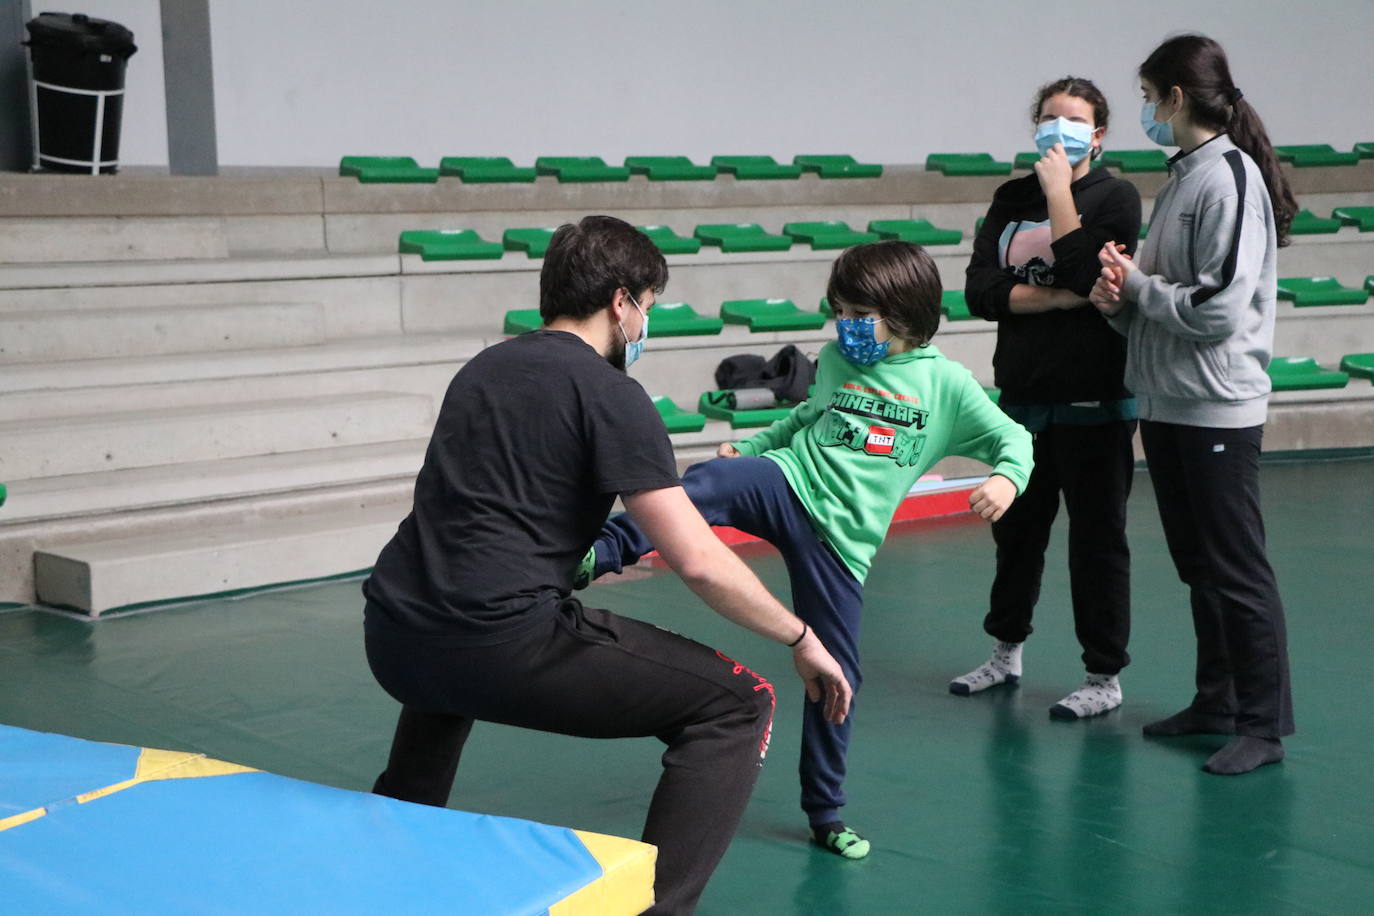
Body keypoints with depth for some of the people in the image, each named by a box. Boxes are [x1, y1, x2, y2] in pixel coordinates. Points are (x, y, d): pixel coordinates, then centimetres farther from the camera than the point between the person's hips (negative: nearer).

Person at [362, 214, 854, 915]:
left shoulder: (481, 370, 19)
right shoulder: (609, 393, -3)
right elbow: (699, 562, -9)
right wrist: (801, 638, 5)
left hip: (391, 643, 8)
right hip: (502, 645, -8)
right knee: (737, 704, 1)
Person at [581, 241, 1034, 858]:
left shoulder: (947, 384, 3)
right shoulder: (834, 362, 13)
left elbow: (1013, 438, 6)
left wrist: (1007, 478, -14)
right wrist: (749, 448, 19)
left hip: (842, 538, -1)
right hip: (786, 484, 1)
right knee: (707, 483, -33)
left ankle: (826, 813, 21)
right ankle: (596, 555, -53)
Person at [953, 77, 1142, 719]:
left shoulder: (1116, 197, -4)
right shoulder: (1012, 198, 9)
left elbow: (1084, 276, -22)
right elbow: (981, 291, -3)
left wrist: (1059, 191, -17)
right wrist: (1055, 298, -16)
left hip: (1093, 401, -5)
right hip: (1024, 395, 5)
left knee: (1096, 538, 1)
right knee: (1016, 528, 17)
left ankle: (1105, 678, 12)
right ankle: (1006, 651, 35)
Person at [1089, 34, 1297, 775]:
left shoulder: (1231, 177, -14)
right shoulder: (1180, 177, 13)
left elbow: (1219, 306, -22)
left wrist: (1137, 286, -10)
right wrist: (1120, 298, -2)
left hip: (1217, 407, -9)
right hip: (1164, 403, 9)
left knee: (1236, 568, -2)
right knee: (1196, 565, 16)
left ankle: (1263, 724, 8)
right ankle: (1217, 700, 28)